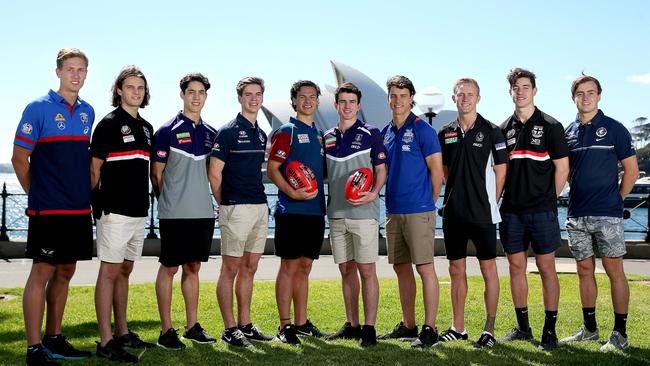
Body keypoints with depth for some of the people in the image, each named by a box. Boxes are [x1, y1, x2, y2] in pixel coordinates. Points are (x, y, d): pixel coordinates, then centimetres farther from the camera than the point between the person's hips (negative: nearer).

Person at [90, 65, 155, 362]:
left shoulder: (146, 127, 15)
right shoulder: (109, 124, -6)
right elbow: (94, 169, -7)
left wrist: (146, 199, 16)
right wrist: (98, 202, -6)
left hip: (139, 212, 7)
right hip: (114, 212, -7)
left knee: (125, 271, 14)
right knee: (110, 272, -6)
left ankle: (122, 333, 23)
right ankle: (106, 342, -3)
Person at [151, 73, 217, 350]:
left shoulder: (210, 134, 12)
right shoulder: (167, 131, -5)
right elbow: (156, 174, -2)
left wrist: (219, 200, 9)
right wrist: (168, 202, 2)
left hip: (204, 212, 5)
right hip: (175, 214, -5)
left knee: (193, 267, 12)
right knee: (169, 268, 1)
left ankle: (192, 326, 21)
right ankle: (167, 331, 7)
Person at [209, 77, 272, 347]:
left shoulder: (261, 135, 16)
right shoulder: (228, 132, -6)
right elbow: (214, 174, -8)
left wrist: (260, 199, 12)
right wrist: (226, 205, -3)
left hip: (260, 208, 7)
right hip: (236, 209, -7)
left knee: (249, 268, 11)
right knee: (231, 269, -1)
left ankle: (245, 325, 20)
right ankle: (229, 329, 6)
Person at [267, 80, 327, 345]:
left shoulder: (319, 134, 17)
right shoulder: (286, 132, -4)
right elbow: (272, 170, -11)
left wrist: (323, 199, 9)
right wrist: (292, 193, -23)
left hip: (316, 211, 7)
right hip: (291, 211, -7)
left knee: (304, 267, 12)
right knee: (289, 266, -3)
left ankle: (301, 322, 19)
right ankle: (284, 326, 3)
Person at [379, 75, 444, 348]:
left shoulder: (422, 129, -7)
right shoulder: (386, 133, 14)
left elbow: (437, 171, -7)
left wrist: (428, 203, -1)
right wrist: (391, 200, 13)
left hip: (418, 211, -7)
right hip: (393, 211, 7)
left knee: (425, 267, -5)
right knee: (401, 267, 12)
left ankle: (430, 329, 0)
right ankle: (408, 325, 23)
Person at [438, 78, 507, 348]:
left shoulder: (491, 131, -3)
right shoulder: (445, 133, 9)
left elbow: (500, 171, -1)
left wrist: (490, 203, -2)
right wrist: (458, 195, 9)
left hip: (482, 214, -4)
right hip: (453, 212, 5)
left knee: (488, 270, 1)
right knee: (456, 270, 10)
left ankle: (489, 329, 8)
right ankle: (458, 328, 20)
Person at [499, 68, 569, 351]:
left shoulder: (550, 126, -2)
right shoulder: (504, 129, 10)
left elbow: (562, 168, -2)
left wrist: (546, 199, -2)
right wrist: (501, 200, 6)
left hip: (542, 211, -4)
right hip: (511, 211, 4)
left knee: (546, 268, 0)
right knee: (516, 267, 8)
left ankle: (550, 330, 8)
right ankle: (522, 327, 19)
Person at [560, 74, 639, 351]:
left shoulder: (614, 129, -2)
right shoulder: (568, 132, 10)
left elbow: (632, 170, 0)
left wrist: (616, 199, -1)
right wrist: (580, 196, 9)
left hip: (607, 215, -4)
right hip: (577, 216, 5)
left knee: (614, 271, -1)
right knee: (585, 271, 10)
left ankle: (620, 334, 5)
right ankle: (589, 328, 21)